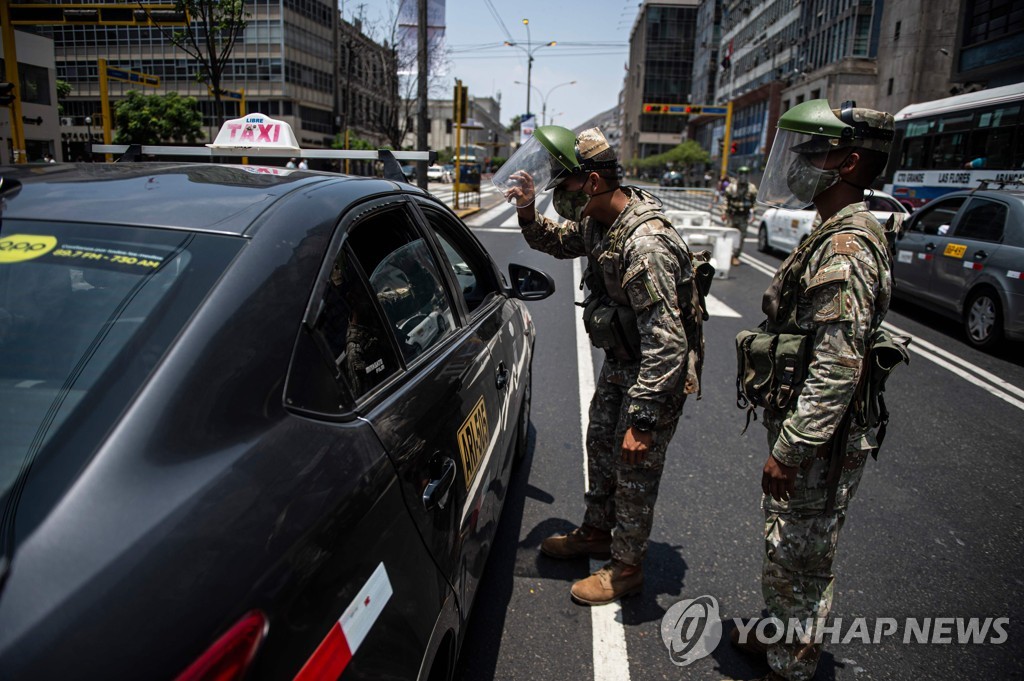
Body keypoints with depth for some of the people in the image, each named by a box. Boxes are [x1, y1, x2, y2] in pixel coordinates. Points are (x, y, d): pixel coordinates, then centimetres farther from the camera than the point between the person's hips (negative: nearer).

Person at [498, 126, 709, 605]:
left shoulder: (645, 245, -34)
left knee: (635, 468, 5)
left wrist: (643, 421, -32)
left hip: (657, 372, -9)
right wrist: (528, 214, -6)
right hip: (620, 362, 9)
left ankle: (627, 568, 26)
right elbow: (557, 242, 16)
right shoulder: (598, 222, -5)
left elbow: (666, 343, -34)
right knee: (601, 446, 22)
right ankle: (596, 533, 44)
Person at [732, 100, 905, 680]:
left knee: (798, 557, 7)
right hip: (807, 430, 10)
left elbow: (836, 371, -27)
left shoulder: (846, 249, -22)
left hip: (820, 440, -10)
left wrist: (789, 452, -23)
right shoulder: (837, 236, 11)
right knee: (789, 550, 24)